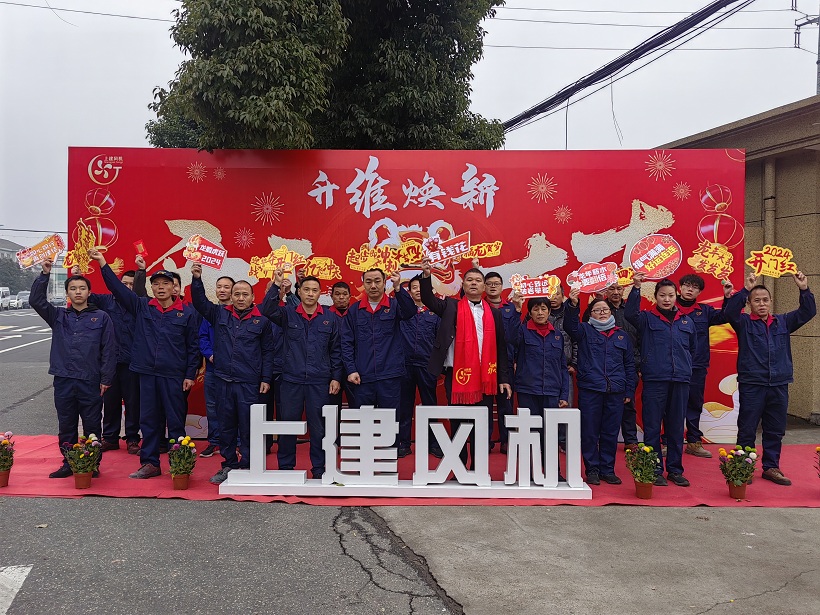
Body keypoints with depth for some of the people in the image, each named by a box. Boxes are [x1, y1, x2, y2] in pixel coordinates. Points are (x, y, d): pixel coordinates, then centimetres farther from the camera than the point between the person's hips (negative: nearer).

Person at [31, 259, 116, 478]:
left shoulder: (101, 317, 2)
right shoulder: (58, 316, 10)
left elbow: (109, 350, 0)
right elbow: (36, 300, -1)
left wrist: (106, 379, -5)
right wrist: (44, 274, -8)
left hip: (91, 382, -3)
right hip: (63, 381, 3)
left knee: (92, 426, 5)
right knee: (66, 426, 10)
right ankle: (68, 463, 21)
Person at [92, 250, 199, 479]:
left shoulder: (186, 314, 1)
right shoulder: (142, 307, 7)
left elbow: (193, 347, 2)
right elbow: (118, 287, 5)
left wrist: (190, 375, -2)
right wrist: (102, 263, -3)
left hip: (174, 376, -3)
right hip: (147, 373, 3)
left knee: (176, 421, 2)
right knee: (149, 421, 9)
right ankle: (150, 463, 19)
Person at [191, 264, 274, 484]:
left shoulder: (261, 321, 2)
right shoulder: (220, 313, 9)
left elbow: (267, 352, 4)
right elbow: (199, 301, 4)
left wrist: (266, 379, 0)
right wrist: (196, 279, -10)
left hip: (249, 383, -3)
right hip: (223, 381, 3)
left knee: (248, 427, 2)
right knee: (226, 426, 11)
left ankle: (246, 467, 12)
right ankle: (228, 465, 22)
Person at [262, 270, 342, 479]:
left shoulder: (330, 319, 5)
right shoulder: (288, 314, 4)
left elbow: (336, 351, 8)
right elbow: (267, 310, -15)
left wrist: (336, 377, 3)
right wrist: (276, 285, -23)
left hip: (320, 381, 0)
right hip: (292, 380, 0)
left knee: (318, 426, 6)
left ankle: (319, 469, 18)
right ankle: (285, 467, 20)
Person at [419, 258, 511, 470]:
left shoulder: (494, 314, 10)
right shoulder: (451, 307, 5)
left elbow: (501, 347, 11)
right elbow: (429, 300, -11)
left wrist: (504, 378, 7)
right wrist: (426, 276, -28)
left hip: (484, 377, 2)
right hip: (456, 375, -2)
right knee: (458, 424, 6)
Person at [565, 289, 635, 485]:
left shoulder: (622, 335, 14)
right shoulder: (585, 331, 7)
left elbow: (629, 365, 16)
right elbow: (571, 325, -16)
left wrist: (629, 391, 10)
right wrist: (573, 305, -34)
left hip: (615, 392, 2)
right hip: (589, 390, -2)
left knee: (611, 432, 7)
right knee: (589, 432, 1)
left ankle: (607, 470, 19)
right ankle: (592, 470, 13)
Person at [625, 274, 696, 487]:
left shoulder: (686, 321, 13)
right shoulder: (647, 319, 1)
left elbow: (693, 348, 25)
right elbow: (630, 313, -21)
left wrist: (685, 366, 14)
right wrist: (636, 287, -29)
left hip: (680, 381, 4)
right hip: (654, 381, -3)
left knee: (676, 427, 11)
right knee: (652, 427, 0)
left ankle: (675, 470, 21)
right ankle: (655, 471, 9)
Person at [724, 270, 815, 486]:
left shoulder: (783, 322, 13)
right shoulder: (744, 323, 1)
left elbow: (807, 312, 9)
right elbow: (730, 311, -17)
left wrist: (804, 290, -5)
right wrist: (746, 290, -23)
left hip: (779, 385, 4)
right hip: (751, 385, -4)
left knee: (775, 431, 11)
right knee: (747, 430, 2)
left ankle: (771, 468, 22)